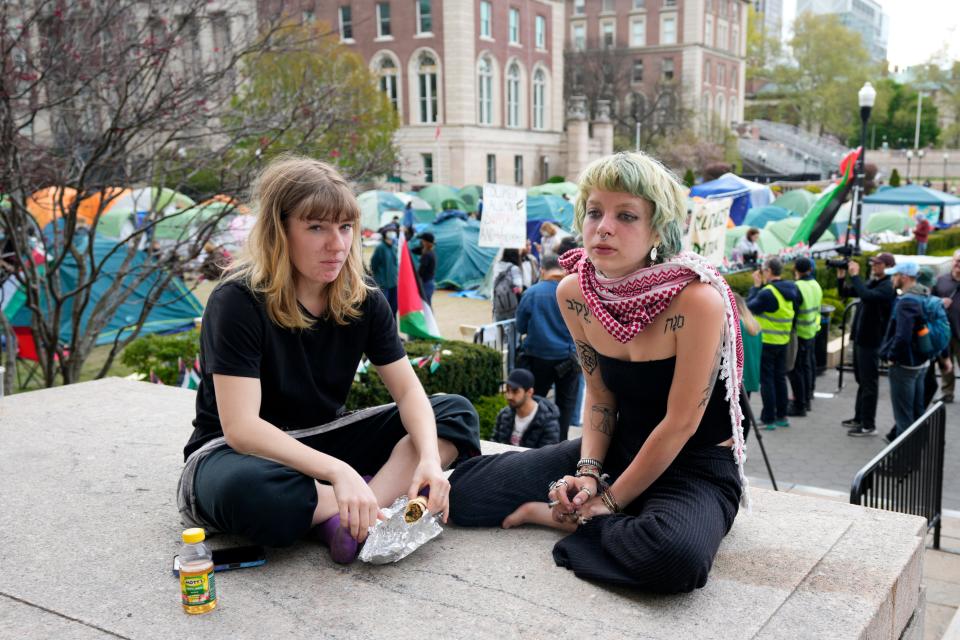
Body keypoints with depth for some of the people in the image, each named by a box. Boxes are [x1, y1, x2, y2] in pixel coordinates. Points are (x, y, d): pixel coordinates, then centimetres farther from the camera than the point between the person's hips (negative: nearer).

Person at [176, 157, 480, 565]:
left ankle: (362, 510, -27)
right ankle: (386, 498, -19)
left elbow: (408, 389, -7)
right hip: (238, 452, -5)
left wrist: (429, 457, -28)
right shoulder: (237, 302, -21)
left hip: (321, 442, 6)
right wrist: (338, 471, -40)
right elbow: (241, 428, -29)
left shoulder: (363, 301, -5)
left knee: (457, 415, -9)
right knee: (251, 493, -43)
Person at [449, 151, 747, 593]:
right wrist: (588, 471, -11)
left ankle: (560, 517, -12)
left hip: (698, 466, -4)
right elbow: (600, 396, 3)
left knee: (675, 556, -40)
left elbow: (680, 424, -20)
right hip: (621, 448, 5)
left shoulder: (697, 299, -26)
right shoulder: (573, 293, -7)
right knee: (462, 490, -5)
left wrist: (611, 500, -13)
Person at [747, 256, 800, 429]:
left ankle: (768, 419, 3)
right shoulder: (791, 290, 3)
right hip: (783, 341, 7)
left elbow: (750, 307, -12)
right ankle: (781, 416, 23)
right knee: (780, 378, 16)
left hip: (766, 342, -7)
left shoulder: (767, 293, -21)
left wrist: (756, 286, -3)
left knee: (766, 379, 0)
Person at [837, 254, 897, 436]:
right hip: (860, 338, 9)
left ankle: (868, 425, 3)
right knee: (861, 380, 18)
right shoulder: (871, 283, 14)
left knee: (869, 383, -3)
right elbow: (845, 293, 18)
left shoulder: (888, 287, -14)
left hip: (872, 341, -9)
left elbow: (867, 296, -33)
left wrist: (855, 275, -25)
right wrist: (841, 276, 2)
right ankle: (859, 418, 29)